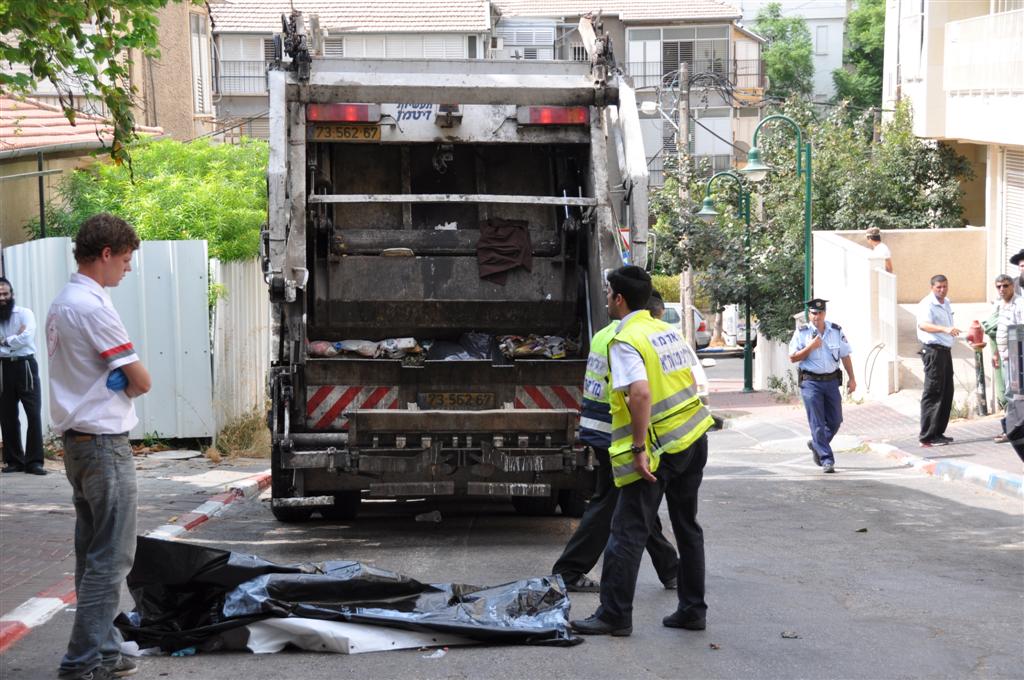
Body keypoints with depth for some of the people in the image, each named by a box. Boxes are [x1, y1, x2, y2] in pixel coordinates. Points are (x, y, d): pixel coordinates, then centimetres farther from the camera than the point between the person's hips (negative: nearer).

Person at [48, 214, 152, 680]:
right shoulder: (93, 306, -18)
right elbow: (142, 382, -14)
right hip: (104, 442, -10)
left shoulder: (61, 304, 13)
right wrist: (127, 383, 6)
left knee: (93, 554, 14)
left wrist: (115, 384, 2)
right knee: (111, 556, -6)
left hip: (76, 442, 10)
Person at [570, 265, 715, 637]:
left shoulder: (625, 342, -14)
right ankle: (692, 609, 22)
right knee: (687, 527, 17)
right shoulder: (669, 331, 12)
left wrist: (639, 448, -24)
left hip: (658, 448, -8)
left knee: (627, 532, -2)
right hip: (694, 439, 8)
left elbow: (641, 393, -28)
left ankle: (614, 615, 0)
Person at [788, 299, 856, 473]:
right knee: (817, 423, -7)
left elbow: (845, 356, 12)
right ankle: (826, 459, -6)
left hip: (831, 380, 4)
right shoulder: (802, 333, -1)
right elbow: (793, 358, -3)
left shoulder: (836, 331, 7)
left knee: (835, 421, 8)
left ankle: (816, 445, 33)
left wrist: (851, 378, 8)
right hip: (810, 382, -4)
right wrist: (810, 347, -15)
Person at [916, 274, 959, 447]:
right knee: (933, 393, -10)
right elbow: (923, 324, -33)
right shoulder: (927, 304, -14)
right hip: (933, 350, -9)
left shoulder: (946, 303, 16)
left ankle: (938, 432, 17)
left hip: (945, 350, 9)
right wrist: (944, 329, -47)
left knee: (947, 393, 10)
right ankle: (928, 436, -10)